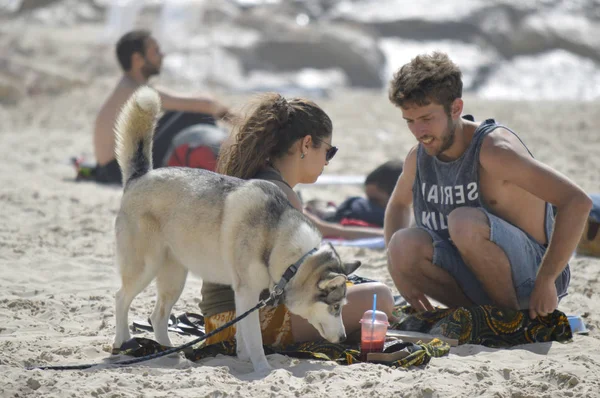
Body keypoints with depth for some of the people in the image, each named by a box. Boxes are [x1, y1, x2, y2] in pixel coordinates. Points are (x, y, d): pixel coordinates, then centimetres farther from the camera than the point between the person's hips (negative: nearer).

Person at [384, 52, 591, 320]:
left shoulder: (493, 151, -20)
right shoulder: (418, 157, 2)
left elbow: (577, 202, -26)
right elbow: (398, 204, 25)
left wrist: (546, 281, -26)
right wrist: (399, 268, 6)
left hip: (529, 274, -6)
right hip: (479, 280, 6)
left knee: (465, 221, -33)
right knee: (406, 244, -20)